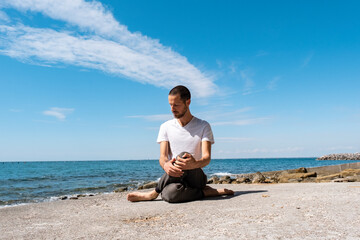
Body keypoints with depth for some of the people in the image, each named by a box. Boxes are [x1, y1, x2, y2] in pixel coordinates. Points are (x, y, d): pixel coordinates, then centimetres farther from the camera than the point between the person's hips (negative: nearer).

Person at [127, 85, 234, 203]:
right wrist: (165, 165, -28)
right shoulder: (166, 127, 9)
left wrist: (195, 164, -36)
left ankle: (154, 194, -17)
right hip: (175, 177, 0)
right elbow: (162, 157, -1)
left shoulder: (203, 126, 3)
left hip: (196, 177, 0)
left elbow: (207, 157, -10)